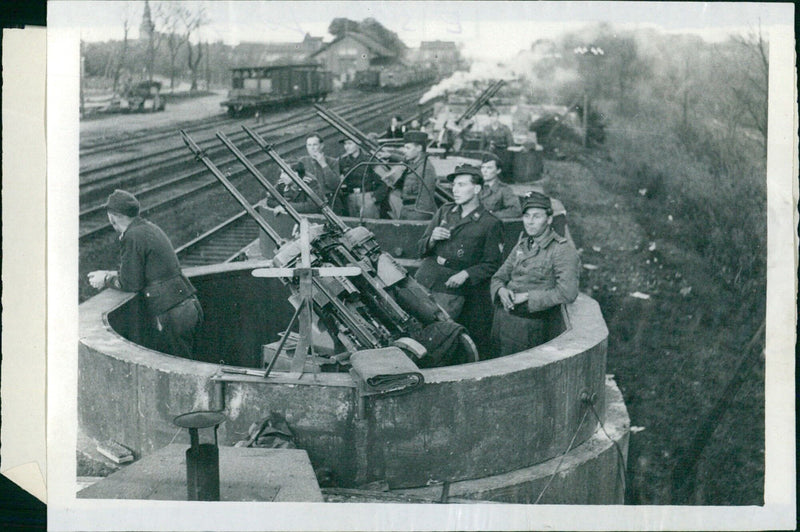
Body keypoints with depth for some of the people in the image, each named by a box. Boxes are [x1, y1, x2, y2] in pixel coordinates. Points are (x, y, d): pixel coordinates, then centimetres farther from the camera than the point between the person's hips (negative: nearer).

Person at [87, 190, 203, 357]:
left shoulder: (132, 237, -12)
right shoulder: (150, 228, 16)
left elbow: (130, 283, -9)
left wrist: (105, 280, 8)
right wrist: (109, 274, 26)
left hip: (172, 315, -9)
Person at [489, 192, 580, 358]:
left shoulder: (563, 249, -8)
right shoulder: (522, 245, 15)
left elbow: (568, 292, -20)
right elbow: (498, 277, 18)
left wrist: (526, 296, -18)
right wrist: (501, 290, -7)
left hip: (528, 322, -6)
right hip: (501, 317, 7)